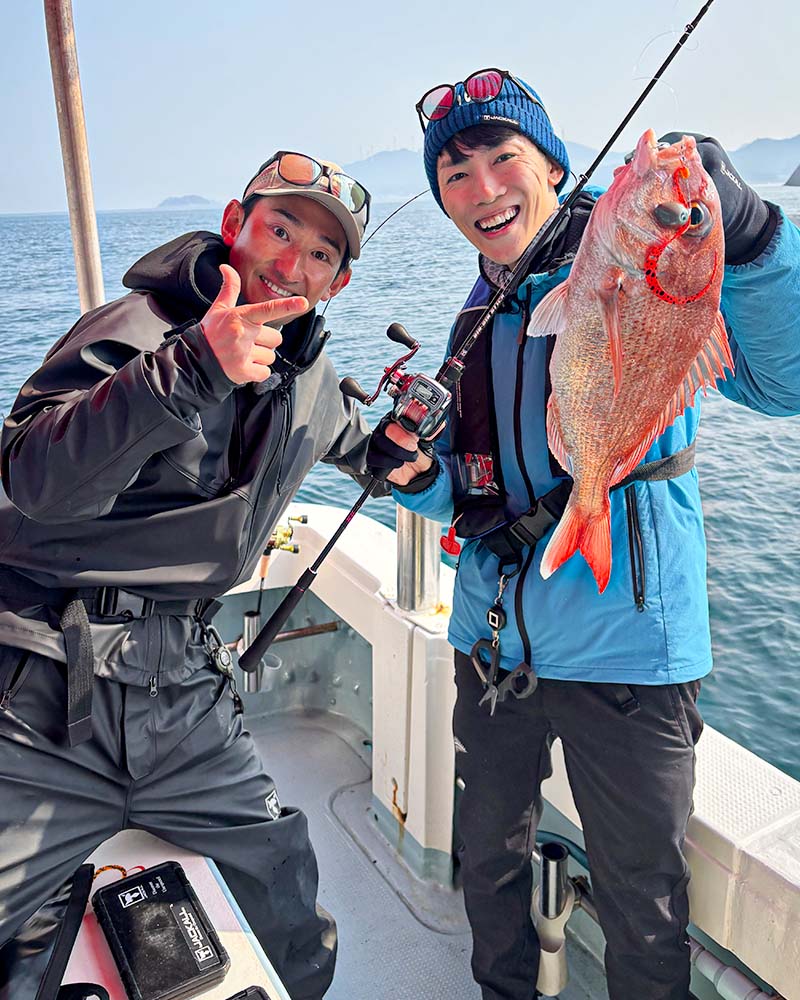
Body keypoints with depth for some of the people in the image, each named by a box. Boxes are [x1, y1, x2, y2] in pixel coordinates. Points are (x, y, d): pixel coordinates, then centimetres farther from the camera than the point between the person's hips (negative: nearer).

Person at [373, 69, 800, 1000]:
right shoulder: (477, 319, 9)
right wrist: (419, 477, -6)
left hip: (624, 654, -6)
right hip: (494, 644, 6)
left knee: (642, 904, 11)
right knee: (489, 859, 24)